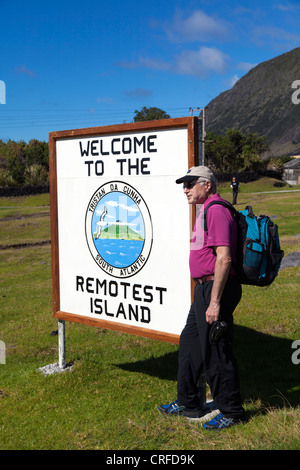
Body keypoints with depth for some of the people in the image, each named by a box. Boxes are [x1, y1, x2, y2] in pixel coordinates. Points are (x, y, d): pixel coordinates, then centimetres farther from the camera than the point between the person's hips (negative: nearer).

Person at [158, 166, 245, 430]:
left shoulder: (217, 211, -16)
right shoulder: (205, 211, 17)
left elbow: (224, 259, -24)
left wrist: (215, 302, -25)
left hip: (217, 289, -11)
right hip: (205, 288, 11)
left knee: (216, 352, -1)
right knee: (190, 343, 17)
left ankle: (232, 412, 14)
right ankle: (187, 403, 31)